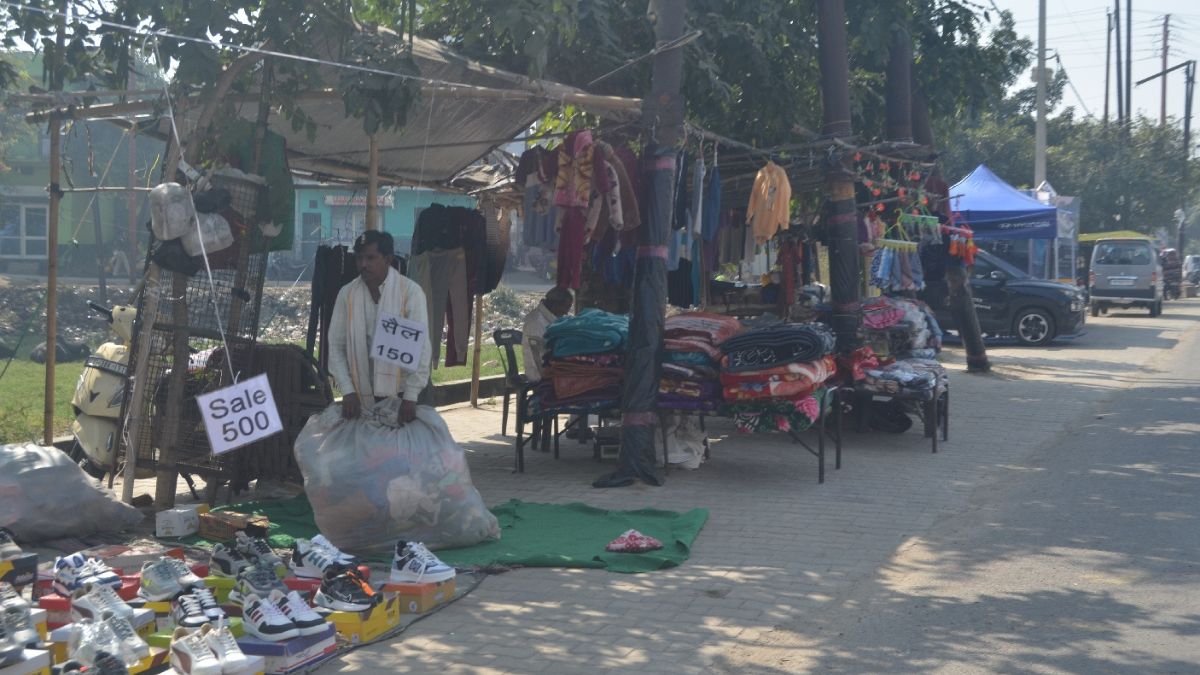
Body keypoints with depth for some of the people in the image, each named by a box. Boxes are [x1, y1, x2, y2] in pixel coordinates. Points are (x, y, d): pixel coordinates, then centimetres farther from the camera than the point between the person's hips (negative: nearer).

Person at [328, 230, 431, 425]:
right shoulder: (347, 294, 1)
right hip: (363, 396, 2)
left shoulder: (410, 291, -8)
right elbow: (336, 346, 1)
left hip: (401, 392, -2)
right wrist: (347, 391, -8)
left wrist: (411, 397, -16)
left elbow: (421, 347, -12)